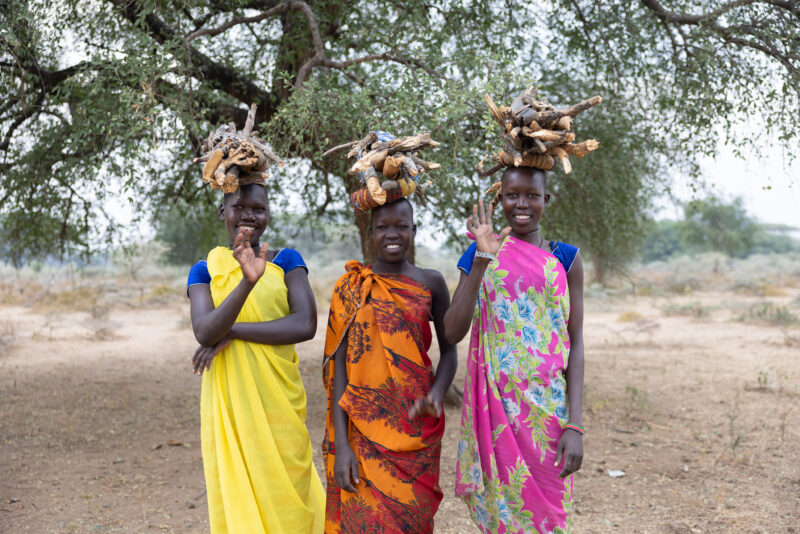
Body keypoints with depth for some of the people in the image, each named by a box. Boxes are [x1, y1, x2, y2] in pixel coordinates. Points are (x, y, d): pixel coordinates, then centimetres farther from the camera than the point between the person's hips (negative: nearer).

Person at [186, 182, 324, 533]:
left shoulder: (286, 261, 3)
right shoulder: (204, 271, 5)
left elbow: (306, 325, -11)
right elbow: (204, 332, -12)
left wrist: (230, 332, -14)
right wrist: (248, 281, -26)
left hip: (279, 399, -1)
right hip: (228, 401, 1)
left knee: (283, 495, 6)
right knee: (235, 499, 7)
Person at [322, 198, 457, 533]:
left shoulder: (431, 283, 3)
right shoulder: (350, 289, 0)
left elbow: (448, 350, 9)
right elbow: (339, 367, -4)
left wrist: (436, 394, -12)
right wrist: (341, 445, -11)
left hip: (416, 427, 1)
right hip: (363, 428, -1)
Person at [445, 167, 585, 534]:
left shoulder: (565, 260, 3)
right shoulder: (481, 255, 4)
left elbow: (575, 344, 0)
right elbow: (452, 333, -8)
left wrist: (575, 426, -9)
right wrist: (483, 259, -15)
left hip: (547, 407, 0)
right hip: (494, 405, 1)